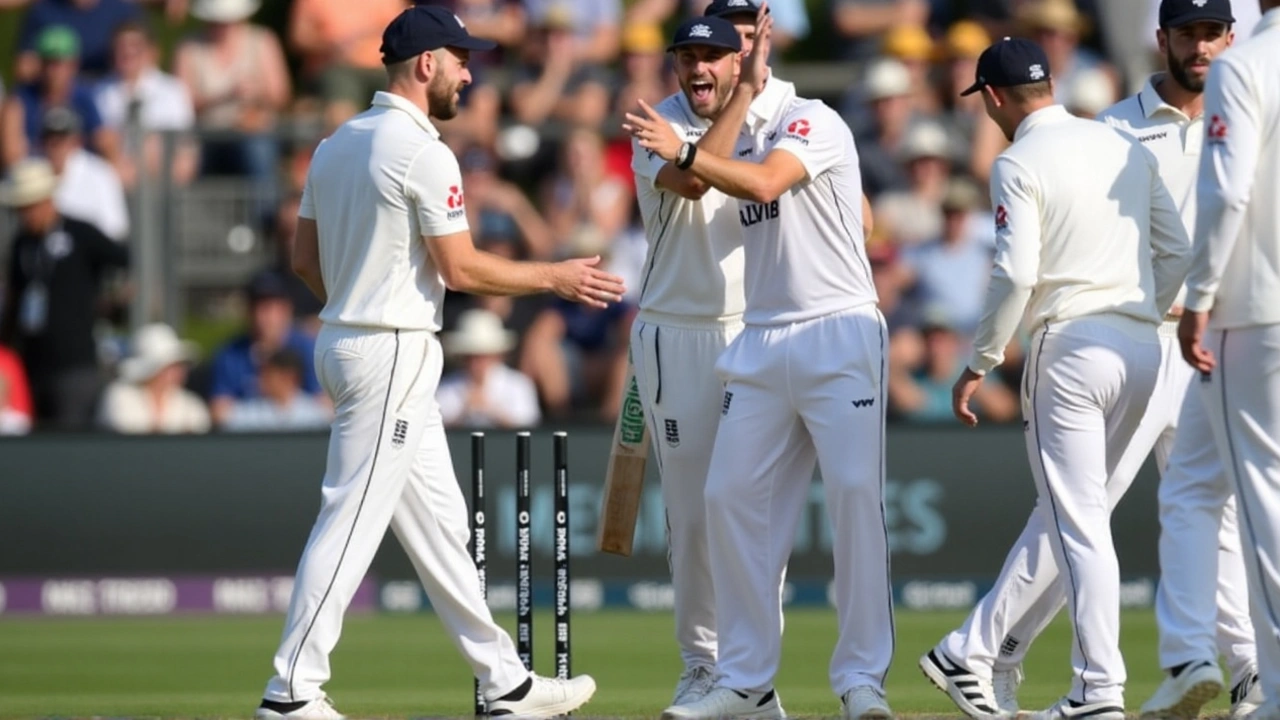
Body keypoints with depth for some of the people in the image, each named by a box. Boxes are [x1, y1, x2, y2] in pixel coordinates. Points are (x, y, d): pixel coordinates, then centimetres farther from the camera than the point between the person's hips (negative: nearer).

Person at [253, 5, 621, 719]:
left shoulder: (338, 144, 11)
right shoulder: (422, 152, -15)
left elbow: (306, 259, 15)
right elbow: (461, 268, -16)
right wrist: (554, 277, -5)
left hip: (345, 338, 10)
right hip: (395, 354, -10)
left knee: (440, 521, 12)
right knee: (353, 521, -7)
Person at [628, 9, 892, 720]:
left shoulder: (810, 121, -7)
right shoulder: (734, 139, 18)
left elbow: (764, 184, -25)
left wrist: (683, 152, -32)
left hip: (838, 337, -7)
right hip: (760, 344, 8)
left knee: (855, 493, -13)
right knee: (730, 497, 2)